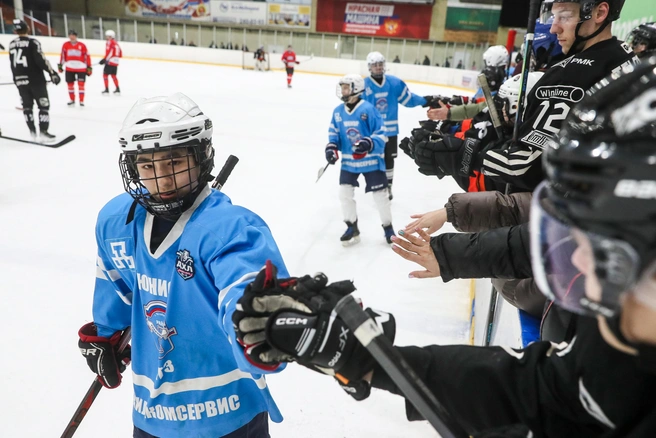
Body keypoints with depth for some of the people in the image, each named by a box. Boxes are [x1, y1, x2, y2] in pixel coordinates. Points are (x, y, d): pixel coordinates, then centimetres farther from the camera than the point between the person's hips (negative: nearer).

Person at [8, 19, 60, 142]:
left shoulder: (12, 44, 10)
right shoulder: (32, 42, -10)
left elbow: (12, 64, 17)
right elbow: (41, 60, -19)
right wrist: (52, 73, -16)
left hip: (20, 81, 6)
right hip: (36, 80, -6)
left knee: (27, 106, 15)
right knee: (44, 105, -1)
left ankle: (32, 131, 19)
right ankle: (43, 132, -7)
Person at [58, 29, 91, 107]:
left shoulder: (82, 45, -4)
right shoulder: (65, 45, 4)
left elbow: (87, 56, -1)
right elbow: (63, 55, 10)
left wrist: (89, 67, -2)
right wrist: (60, 65, 10)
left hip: (81, 68, -3)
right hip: (69, 68, 3)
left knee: (81, 84, -5)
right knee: (70, 84, 8)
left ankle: (81, 101, 2)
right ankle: (72, 100, 22)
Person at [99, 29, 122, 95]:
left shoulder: (109, 42, -8)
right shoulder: (116, 44, 17)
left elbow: (109, 52, -17)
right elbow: (120, 55, 19)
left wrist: (105, 59, -15)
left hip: (110, 62, -8)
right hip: (116, 62, 8)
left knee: (105, 74, 0)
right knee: (113, 75, 18)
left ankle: (107, 90, -3)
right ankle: (118, 89, 15)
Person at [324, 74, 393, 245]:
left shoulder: (368, 109, -16)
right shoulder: (338, 111, 1)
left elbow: (382, 134, -16)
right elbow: (334, 133, 11)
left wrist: (369, 143, -33)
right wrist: (331, 147, -8)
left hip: (371, 160, -5)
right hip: (349, 161, 5)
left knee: (380, 194, 4)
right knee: (344, 192, 2)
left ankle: (388, 227, 24)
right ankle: (352, 227, 20)